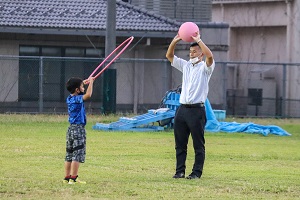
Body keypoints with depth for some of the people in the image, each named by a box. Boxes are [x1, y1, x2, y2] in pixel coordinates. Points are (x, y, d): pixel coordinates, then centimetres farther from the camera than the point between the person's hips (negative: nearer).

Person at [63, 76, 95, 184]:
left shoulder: (69, 98, 8)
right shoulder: (77, 99, -15)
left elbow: (74, 91, 31)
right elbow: (88, 95, -31)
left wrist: (84, 82, 30)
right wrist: (91, 82, -17)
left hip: (71, 128, 9)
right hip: (78, 128, -9)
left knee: (69, 154, 11)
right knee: (77, 154, -7)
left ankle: (67, 177, 14)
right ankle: (73, 178, -10)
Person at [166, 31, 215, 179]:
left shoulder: (205, 67, 0)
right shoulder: (185, 65, 18)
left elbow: (209, 56, -21)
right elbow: (169, 56, 15)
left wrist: (198, 41, -18)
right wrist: (174, 41, 1)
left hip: (197, 110, -6)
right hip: (182, 109, 6)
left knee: (198, 144, -3)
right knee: (180, 143, 7)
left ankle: (197, 172, -1)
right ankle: (180, 171, 11)